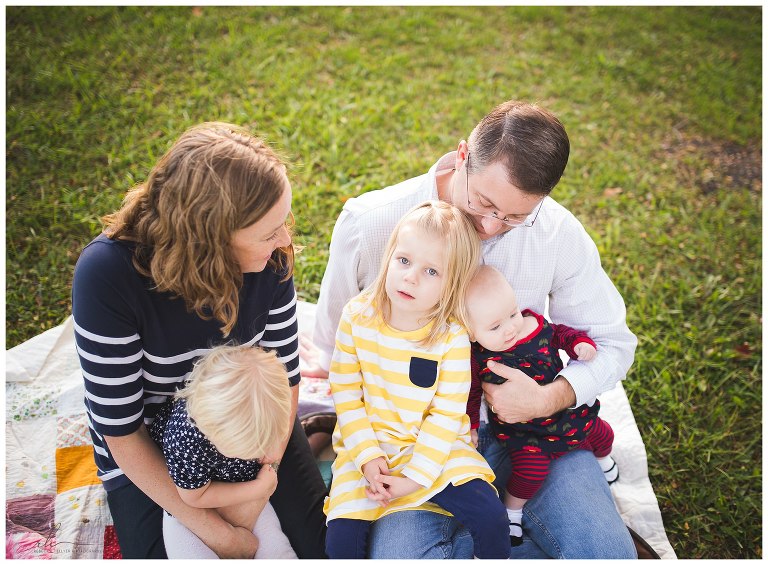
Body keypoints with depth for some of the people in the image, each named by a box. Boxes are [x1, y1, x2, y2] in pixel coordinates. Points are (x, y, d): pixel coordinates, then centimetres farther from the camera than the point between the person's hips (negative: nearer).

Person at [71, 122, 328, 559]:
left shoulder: (270, 256, -22)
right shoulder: (108, 273, -32)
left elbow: (285, 375, -9)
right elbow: (120, 429, -24)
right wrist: (214, 531, -22)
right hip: (148, 452, -1)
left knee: (320, 542, -2)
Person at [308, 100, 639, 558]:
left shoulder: (559, 233, -10)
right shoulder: (370, 223, -13)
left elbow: (613, 343, 1)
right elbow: (335, 338, 3)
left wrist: (550, 399, -17)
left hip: (524, 419, 1)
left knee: (606, 551, -21)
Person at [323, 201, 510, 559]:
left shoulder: (452, 337, -14)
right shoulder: (357, 317, -10)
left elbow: (446, 415, -11)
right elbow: (344, 392, -5)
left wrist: (413, 476, -16)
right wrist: (367, 456, -12)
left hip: (436, 450, 0)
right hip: (368, 449, 1)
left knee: (491, 517, -14)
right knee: (340, 540, -14)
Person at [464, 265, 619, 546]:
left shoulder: (536, 324, -16)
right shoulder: (478, 359, -24)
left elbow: (561, 333, 4)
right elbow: (470, 394, -8)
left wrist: (581, 343, -13)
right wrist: (470, 425, -10)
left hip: (567, 409, 4)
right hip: (523, 429, -4)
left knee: (601, 433, 19)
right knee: (531, 467, -22)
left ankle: (602, 458, 59)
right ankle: (512, 511, 10)